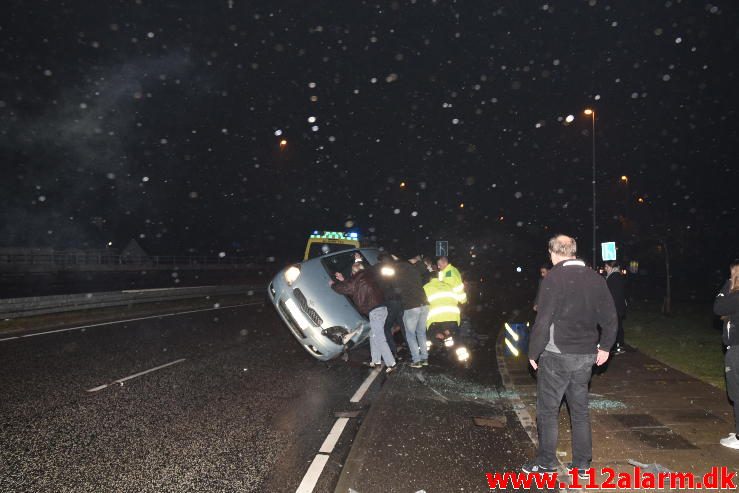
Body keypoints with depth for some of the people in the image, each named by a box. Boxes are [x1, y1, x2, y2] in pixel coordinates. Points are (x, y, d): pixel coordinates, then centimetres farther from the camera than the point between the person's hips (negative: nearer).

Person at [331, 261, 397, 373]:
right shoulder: (366, 277, 20)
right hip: (380, 308, 10)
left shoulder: (357, 279, -6)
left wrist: (332, 284, 22)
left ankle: (391, 364, -10)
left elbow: (344, 288, 5)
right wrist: (343, 280, 36)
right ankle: (376, 361, 23)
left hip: (375, 310, -10)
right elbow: (351, 286, 35)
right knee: (374, 335, 18)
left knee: (379, 338, -9)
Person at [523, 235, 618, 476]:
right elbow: (610, 318, 8)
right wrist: (605, 347, 18)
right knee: (580, 409, 15)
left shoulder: (554, 278, -14)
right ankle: (582, 463, 23)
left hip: (557, 354, -6)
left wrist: (534, 352, -8)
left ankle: (546, 462, 13)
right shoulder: (596, 279, 5)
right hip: (586, 356, 6)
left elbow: (543, 320, -17)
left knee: (548, 409, 6)